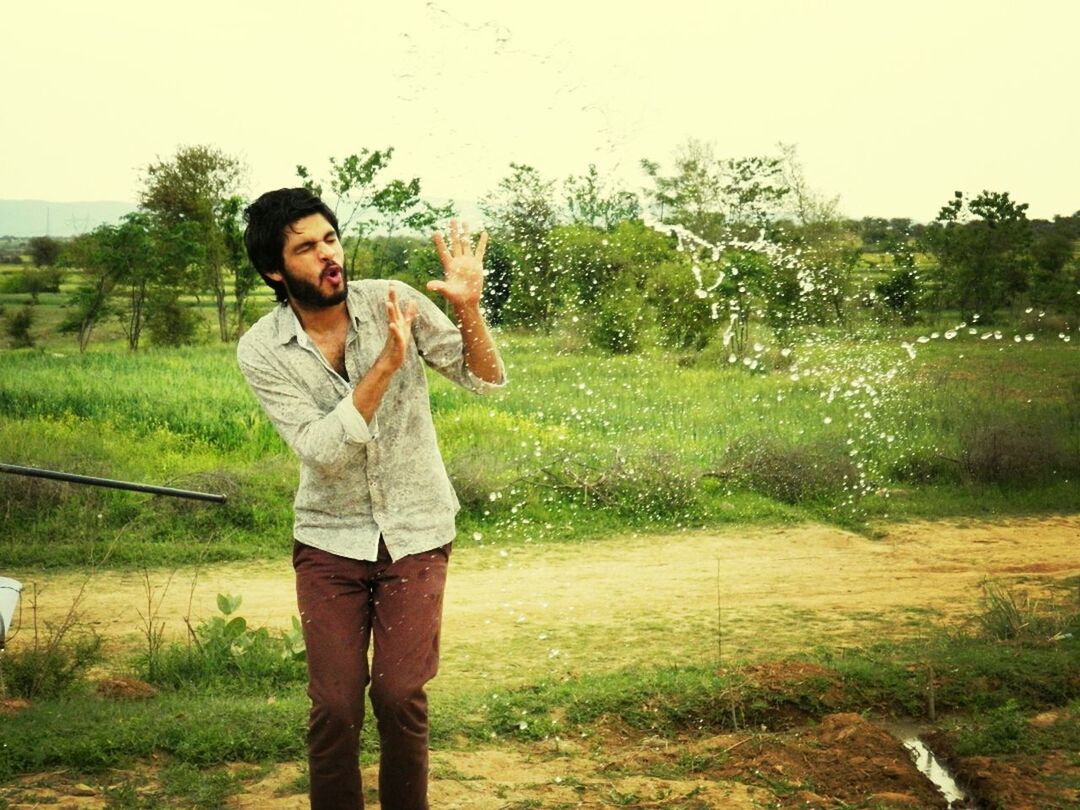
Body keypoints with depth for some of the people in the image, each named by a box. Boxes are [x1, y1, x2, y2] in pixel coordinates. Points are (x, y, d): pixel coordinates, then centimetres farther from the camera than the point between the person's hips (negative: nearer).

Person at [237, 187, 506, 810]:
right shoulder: (261, 350, -10)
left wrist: (469, 307, -25)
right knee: (335, 705, -2)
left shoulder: (392, 301, -8)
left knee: (400, 697, -4)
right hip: (329, 541, 0)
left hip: (416, 533, 0)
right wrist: (386, 365, -29)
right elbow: (321, 450, -20)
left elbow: (487, 380, -7)